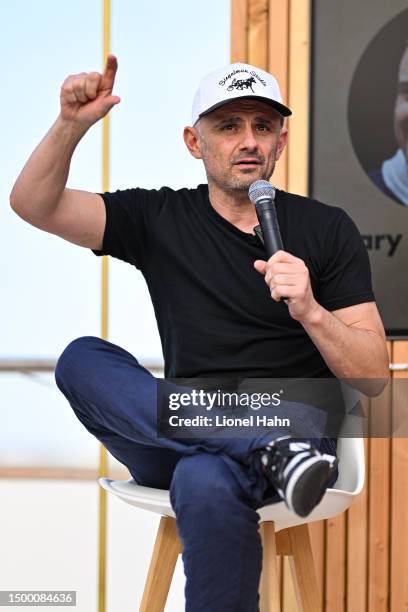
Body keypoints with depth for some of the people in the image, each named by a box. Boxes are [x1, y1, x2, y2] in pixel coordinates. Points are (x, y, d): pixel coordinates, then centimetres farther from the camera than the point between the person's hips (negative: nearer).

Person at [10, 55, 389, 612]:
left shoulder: (326, 229, 6)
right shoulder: (160, 219, 10)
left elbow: (372, 376, 1)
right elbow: (34, 204, -2)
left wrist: (311, 312, -17)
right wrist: (72, 124, -19)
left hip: (294, 421, -3)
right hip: (183, 438, 4)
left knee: (205, 483, -39)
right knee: (82, 359, -26)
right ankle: (272, 454, -34)